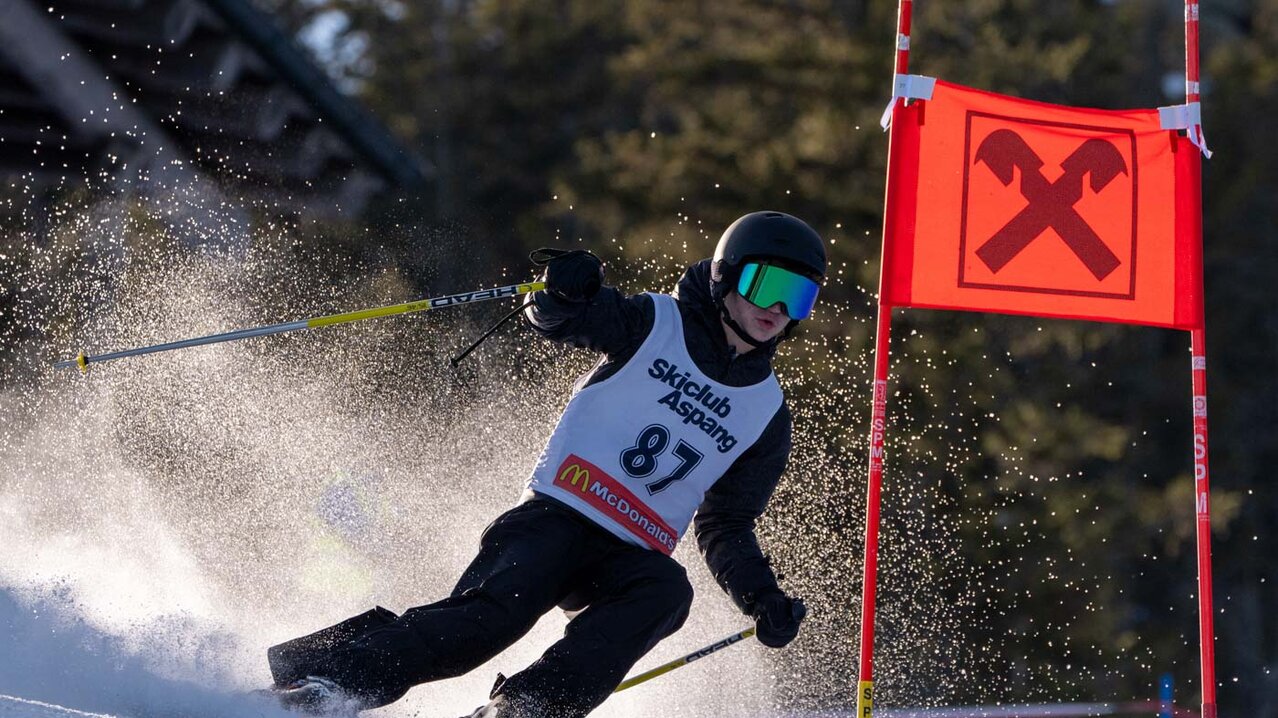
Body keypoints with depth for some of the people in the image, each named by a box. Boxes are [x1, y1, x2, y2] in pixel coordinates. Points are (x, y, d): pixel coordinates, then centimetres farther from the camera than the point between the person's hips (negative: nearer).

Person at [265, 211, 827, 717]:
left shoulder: (766, 414, 14)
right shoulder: (656, 324, 4)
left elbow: (725, 527, 17)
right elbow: (562, 320, -7)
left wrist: (762, 599, 0)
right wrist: (567, 292, -32)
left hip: (628, 558, 3)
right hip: (557, 515, -3)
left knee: (666, 591, -32)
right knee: (495, 612, -29)